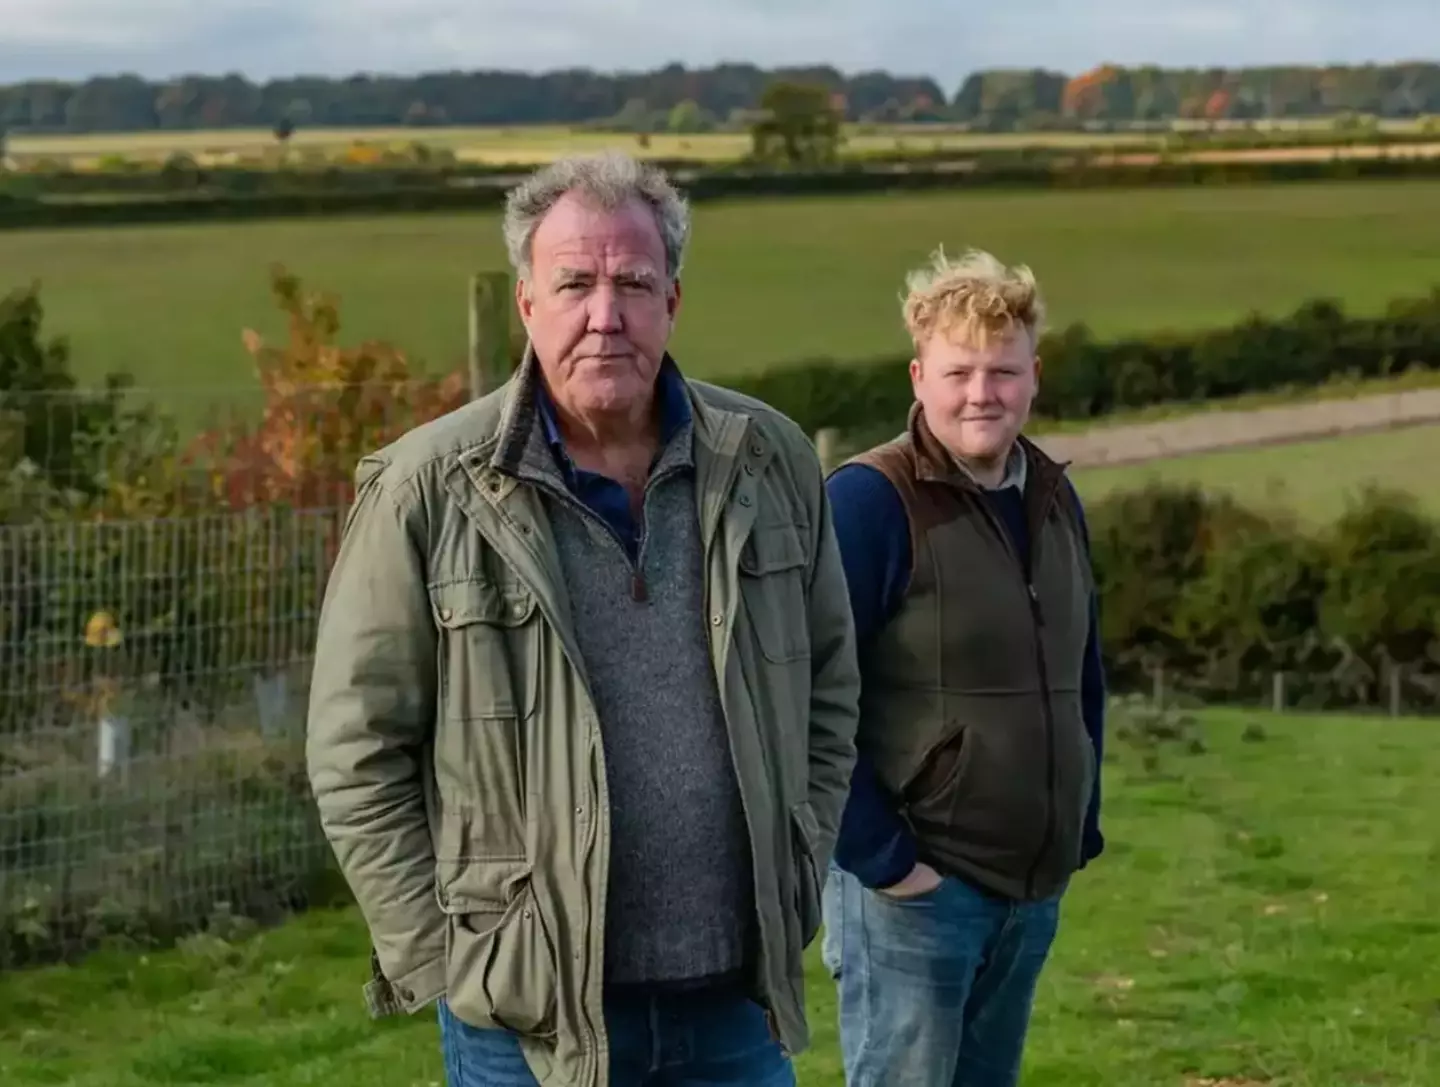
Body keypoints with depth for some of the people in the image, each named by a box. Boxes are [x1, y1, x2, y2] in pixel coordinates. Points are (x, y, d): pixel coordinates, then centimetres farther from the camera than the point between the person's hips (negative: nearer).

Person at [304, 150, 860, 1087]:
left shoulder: (771, 462, 2)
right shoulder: (430, 491, -9)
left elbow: (831, 687, 12)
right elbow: (357, 755, -6)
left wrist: (795, 895, 7)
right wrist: (442, 965, -8)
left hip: (737, 1003, 3)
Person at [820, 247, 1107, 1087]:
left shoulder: (1056, 501, 9)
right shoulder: (868, 501, -13)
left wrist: (1083, 828, 12)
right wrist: (880, 857, -17)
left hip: (1034, 888, 7)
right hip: (915, 886, -7)